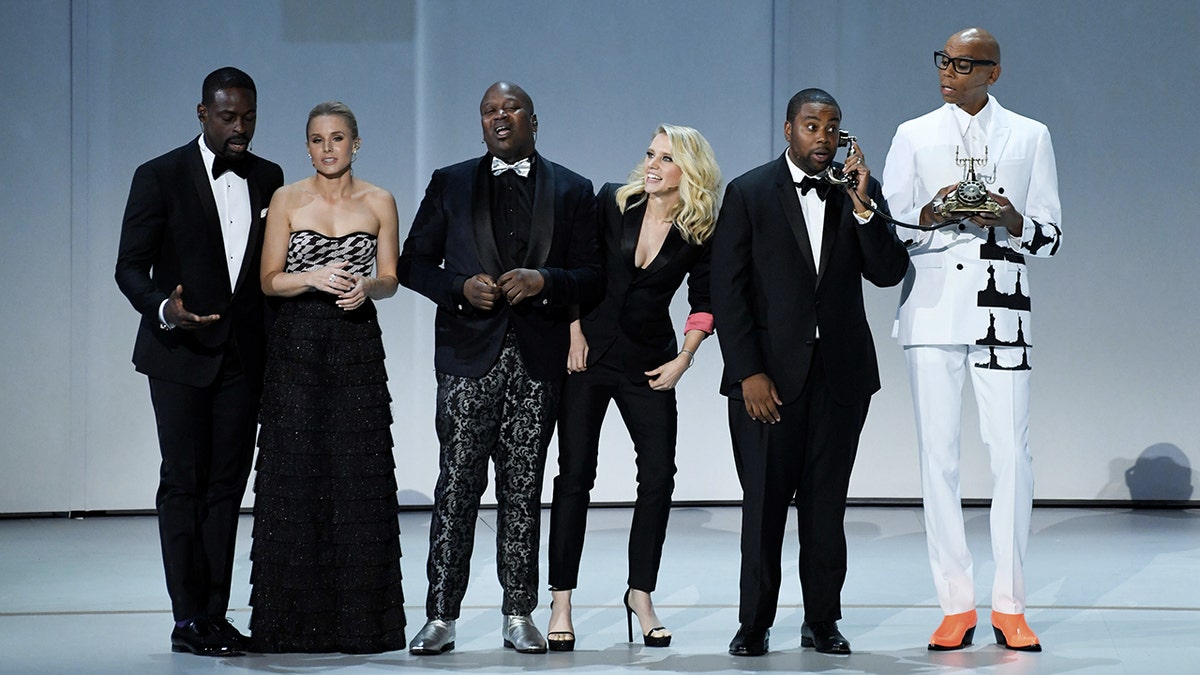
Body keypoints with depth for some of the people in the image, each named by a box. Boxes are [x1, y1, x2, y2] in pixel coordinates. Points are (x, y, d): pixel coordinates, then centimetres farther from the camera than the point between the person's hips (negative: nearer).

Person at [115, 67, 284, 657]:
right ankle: (188, 619, 1)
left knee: (227, 485, 5)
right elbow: (130, 266, -4)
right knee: (184, 483, -2)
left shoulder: (267, 179, 9)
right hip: (181, 352, -4)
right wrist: (163, 309, -23)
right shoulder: (159, 177, -4)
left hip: (242, 355, 4)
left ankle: (215, 613, 9)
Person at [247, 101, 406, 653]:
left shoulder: (379, 203, 7)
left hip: (357, 344, 1)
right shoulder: (287, 200, 4)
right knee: (295, 476, -2)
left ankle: (359, 619, 5)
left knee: (358, 478, -1)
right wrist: (315, 278, -16)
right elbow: (269, 279, 1)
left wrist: (366, 287, -13)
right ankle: (296, 620, 5)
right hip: (298, 344, -1)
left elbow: (390, 280, 8)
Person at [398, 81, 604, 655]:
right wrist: (460, 289, -10)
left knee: (524, 488, 4)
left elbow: (592, 277, 5)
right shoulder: (450, 184, 11)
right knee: (458, 485, -4)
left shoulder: (572, 191, 10)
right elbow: (413, 262, 8)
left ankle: (519, 616, 10)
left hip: (539, 356, 0)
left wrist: (545, 281, -14)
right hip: (469, 354, 0)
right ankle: (441, 618, -1)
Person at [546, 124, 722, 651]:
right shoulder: (612, 202, -4)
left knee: (659, 475, -5)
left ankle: (641, 594, 9)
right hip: (590, 351, -1)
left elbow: (705, 302, 6)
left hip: (649, 362, 1)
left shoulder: (701, 233, -3)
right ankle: (561, 602, 2)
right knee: (575, 474, -2)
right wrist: (574, 333, -4)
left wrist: (683, 360, -2)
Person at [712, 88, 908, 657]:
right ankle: (755, 624, 8)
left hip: (840, 374, 2)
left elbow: (889, 273, -2)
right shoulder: (749, 194, 0)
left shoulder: (860, 193, 8)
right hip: (770, 374, -2)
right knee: (763, 503, 0)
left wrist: (863, 204, -14)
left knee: (826, 503, 7)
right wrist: (748, 373, -10)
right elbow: (728, 291, -4)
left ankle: (822, 621, 15)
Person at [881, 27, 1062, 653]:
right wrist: (930, 215, -13)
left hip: (1000, 307, 0)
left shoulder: (1030, 136, 10)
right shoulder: (914, 136, 11)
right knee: (938, 453, -2)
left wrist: (1014, 222, -12)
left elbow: (1050, 234, 9)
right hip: (932, 308, 1)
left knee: (1010, 451, -6)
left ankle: (1009, 606, 1)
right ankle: (956, 606, 4)